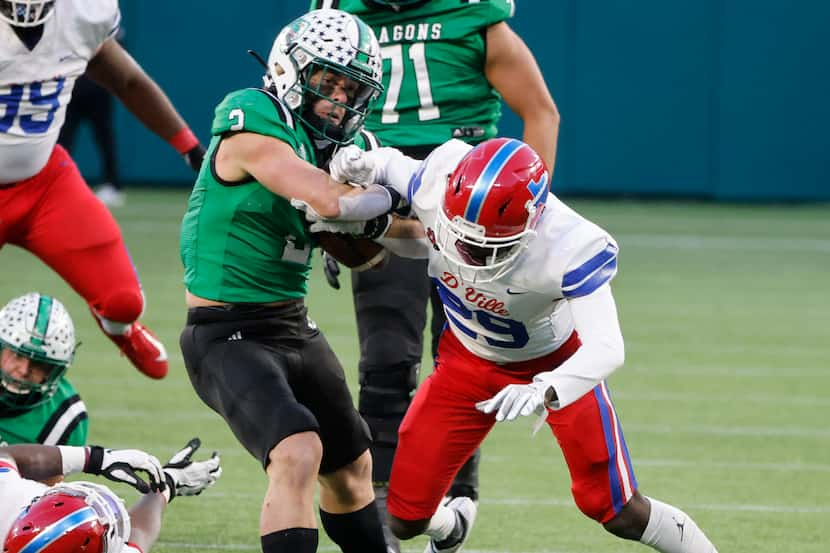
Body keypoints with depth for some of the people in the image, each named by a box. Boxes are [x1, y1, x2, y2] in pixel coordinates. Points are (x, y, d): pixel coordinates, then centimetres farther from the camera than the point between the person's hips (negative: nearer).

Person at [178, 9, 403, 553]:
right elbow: (331, 201, -29)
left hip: (295, 326, 9)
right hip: (230, 336, -9)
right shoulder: (253, 125, -19)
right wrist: (397, 192, -12)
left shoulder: (348, 145, 6)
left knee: (351, 467, 21)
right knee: (298, 454, -28)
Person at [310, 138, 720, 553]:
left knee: (619, 513, -2)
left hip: (552, 362, -3)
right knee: (405, 519, 2)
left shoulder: (567, 249, -40)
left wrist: (544, 393, -63)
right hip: (468, 360, 3)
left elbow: (607, 347, -46)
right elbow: (391, 167, -5)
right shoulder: (437, 182, -30)